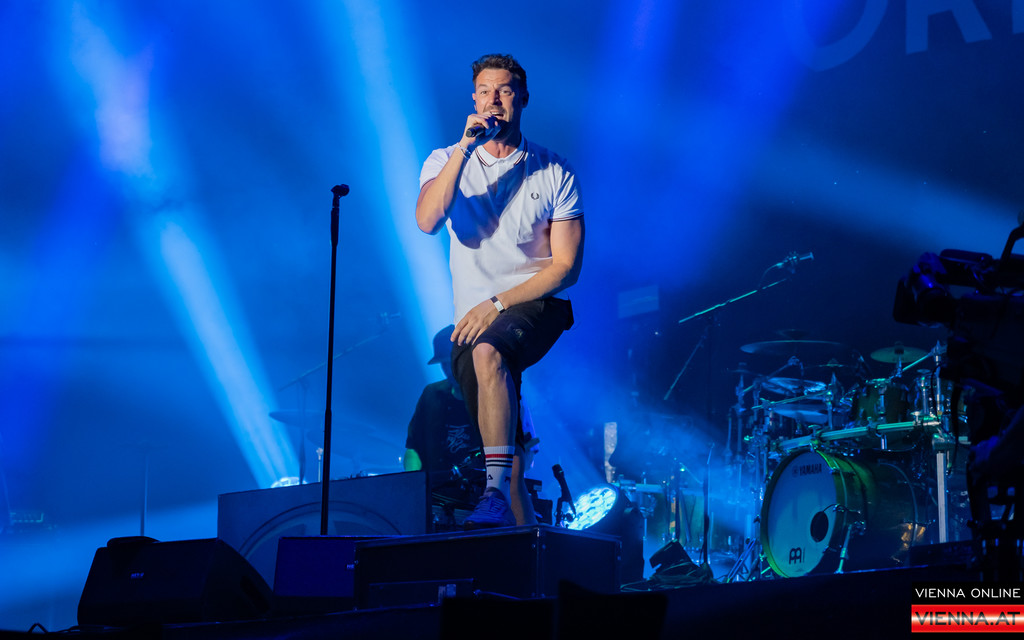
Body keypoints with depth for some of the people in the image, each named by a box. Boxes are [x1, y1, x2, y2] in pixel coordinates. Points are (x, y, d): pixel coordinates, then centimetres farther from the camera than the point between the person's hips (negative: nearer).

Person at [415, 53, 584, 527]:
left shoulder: (554, 172, 1)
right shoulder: (446, 161, 6)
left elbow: (566, 267, -3)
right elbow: (427, 221, -15)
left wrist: (498, 303, -13)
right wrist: (465, 149, -21)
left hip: (536, 306, -3)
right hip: (472, 318, 3)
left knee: (487, 351, -36)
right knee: (507, 453, -3)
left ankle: (497, 491, -41)